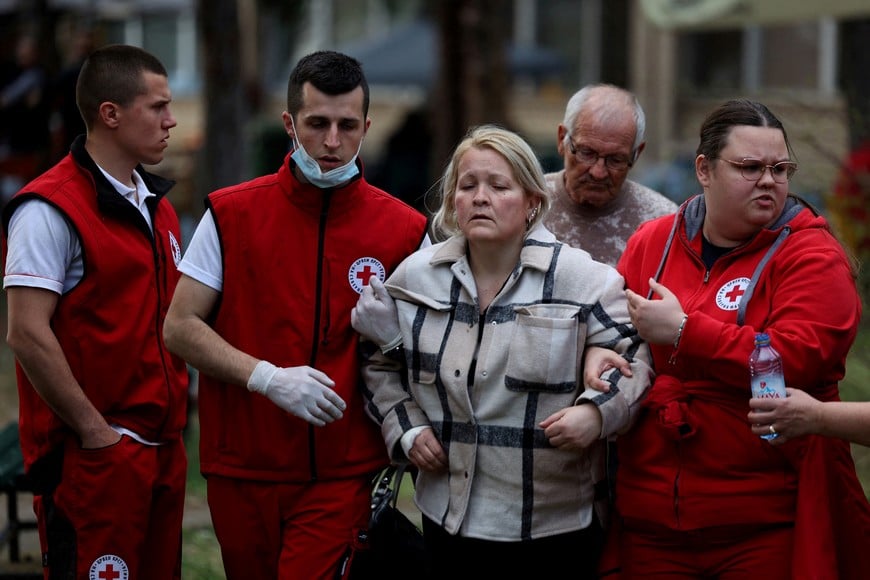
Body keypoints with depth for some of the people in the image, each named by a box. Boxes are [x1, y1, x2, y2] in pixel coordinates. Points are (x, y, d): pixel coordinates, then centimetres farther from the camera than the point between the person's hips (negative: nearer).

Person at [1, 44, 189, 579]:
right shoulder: (51, 209, -13)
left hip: (163, 447, 8)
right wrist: (94, 431, -15)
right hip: (93, 454, -8)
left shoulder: (156, 204, 15)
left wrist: (180, 405, 11)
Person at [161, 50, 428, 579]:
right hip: (242, 471, 2)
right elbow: (180, 327, -1)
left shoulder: (402, 229, 1)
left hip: (342, 475, -1)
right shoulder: (232, 214, 1)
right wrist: (268, 377, -13)